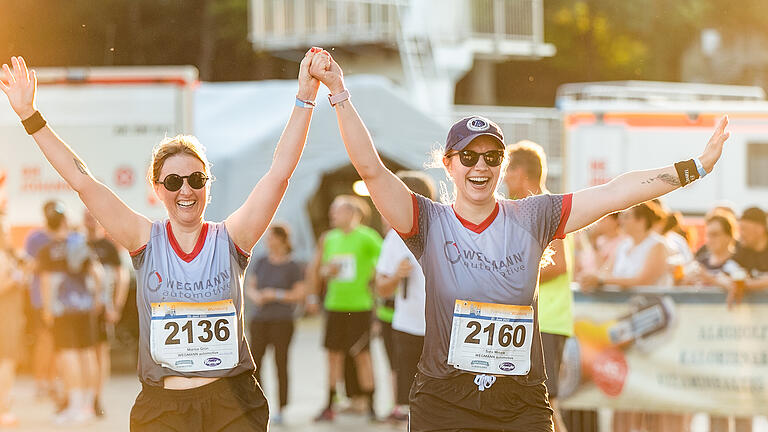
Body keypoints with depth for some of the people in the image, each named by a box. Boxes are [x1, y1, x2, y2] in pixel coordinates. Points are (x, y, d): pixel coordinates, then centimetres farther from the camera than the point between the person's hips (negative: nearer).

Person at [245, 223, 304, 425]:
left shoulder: (293, 267, 0)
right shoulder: (260, 263, 12)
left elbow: (299, 295, -3)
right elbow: (249, 287, 12)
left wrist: (275, 295, -12)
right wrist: (256, 296, -10)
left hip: (282, 321, -4)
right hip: (259, 319, 4)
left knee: (281, 363, -2)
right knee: (254, 361, -4)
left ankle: (281, 410, 3)